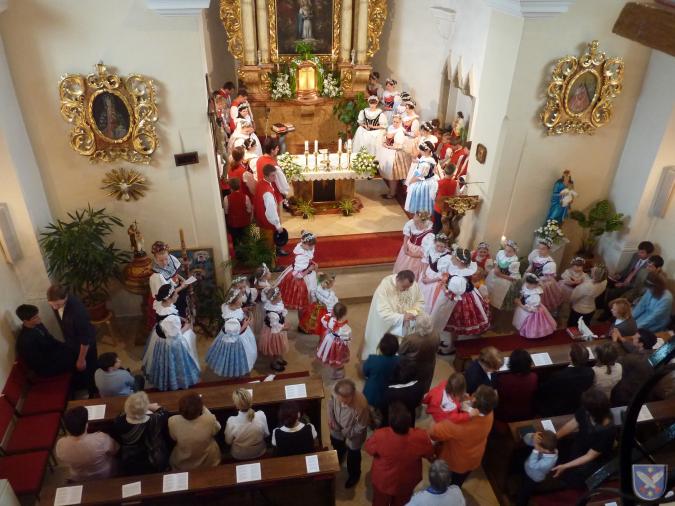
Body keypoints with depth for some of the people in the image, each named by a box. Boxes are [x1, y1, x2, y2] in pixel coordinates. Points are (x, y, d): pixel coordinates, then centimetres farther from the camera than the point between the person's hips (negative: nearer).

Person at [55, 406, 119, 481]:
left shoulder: (60, 445, -30)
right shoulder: (101, 439, -39)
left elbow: (61, 458, -6)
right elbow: (115, 450, -18)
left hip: (79, 479, 2)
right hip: (105, 475, -2)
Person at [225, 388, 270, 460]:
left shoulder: (231, 421, -34)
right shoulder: (261, 415, -31)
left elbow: (228, 441, -14)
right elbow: (266, 434, -11)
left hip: (239, 456, -1)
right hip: (259, 453, 1)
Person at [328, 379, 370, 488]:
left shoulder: (361, 405, -44)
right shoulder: (336, 393, -32)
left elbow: (361, 427, -26)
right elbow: (331, 403, -5)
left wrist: (347, 433, -19)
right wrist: (330, 417, -15)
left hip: (353, 436, -4)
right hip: (336, 431, 4)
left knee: (353, 457, 26)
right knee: (338, 449, 36)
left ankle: (354, 475, 59)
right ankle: (336, 463, 71)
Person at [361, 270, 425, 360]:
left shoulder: (414, 285, -13)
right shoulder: (384, 287, -29)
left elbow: (420, 302, 1)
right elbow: (383, 312, -32)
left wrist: (413, 312, -19)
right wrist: (402, 317, -40)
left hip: (403, 327, 5)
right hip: (385, 327, -4)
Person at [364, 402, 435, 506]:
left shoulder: (380, 436, -37)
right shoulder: (421, 437, -33)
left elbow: (368, 448, -14)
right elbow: (430, 455, -11)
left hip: (383, 481, -1)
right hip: (407, 484, 1)